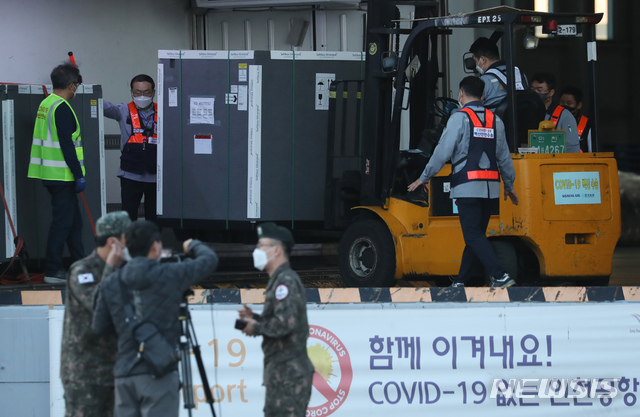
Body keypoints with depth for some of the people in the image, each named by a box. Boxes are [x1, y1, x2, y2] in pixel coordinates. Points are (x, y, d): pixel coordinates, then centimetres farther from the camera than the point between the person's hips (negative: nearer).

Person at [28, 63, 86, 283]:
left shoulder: (46, 104, 14)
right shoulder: (62, 108, -16)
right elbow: (67, 145, -21)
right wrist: (79, 174, -19)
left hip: (51, 174, 10)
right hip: (62, 175, -10)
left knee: (74, 221, 17)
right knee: (62, 222, -5)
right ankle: (53, 271, -3)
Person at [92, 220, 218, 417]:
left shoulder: (110, 284, 6)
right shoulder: (169, 276, -6)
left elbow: (99, 327, 12)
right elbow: (209, 260, 6)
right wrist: (193, 245, 27)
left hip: (123, 375, 5)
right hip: (158, 374, -5)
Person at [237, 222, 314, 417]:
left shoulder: (286, 281, -14)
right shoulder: (280, 279, 19)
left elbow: (285, 323, -24)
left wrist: (256, 328, -11)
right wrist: (255, 318, 10)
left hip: (288, 373, -11)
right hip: (284, 372, 11)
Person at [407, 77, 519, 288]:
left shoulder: (460, 118, -5)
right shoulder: (495, 120, 13)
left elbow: (443, 151, -8)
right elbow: (504, 156, 16)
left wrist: (424, 177, 1)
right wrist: (509, 185, 26)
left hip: (467, 186, -6)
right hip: (490, 187, 6)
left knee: (473, 235, -8)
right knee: (476, 234, 11)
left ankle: (501, 277, -20)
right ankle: (461, 282, 17)